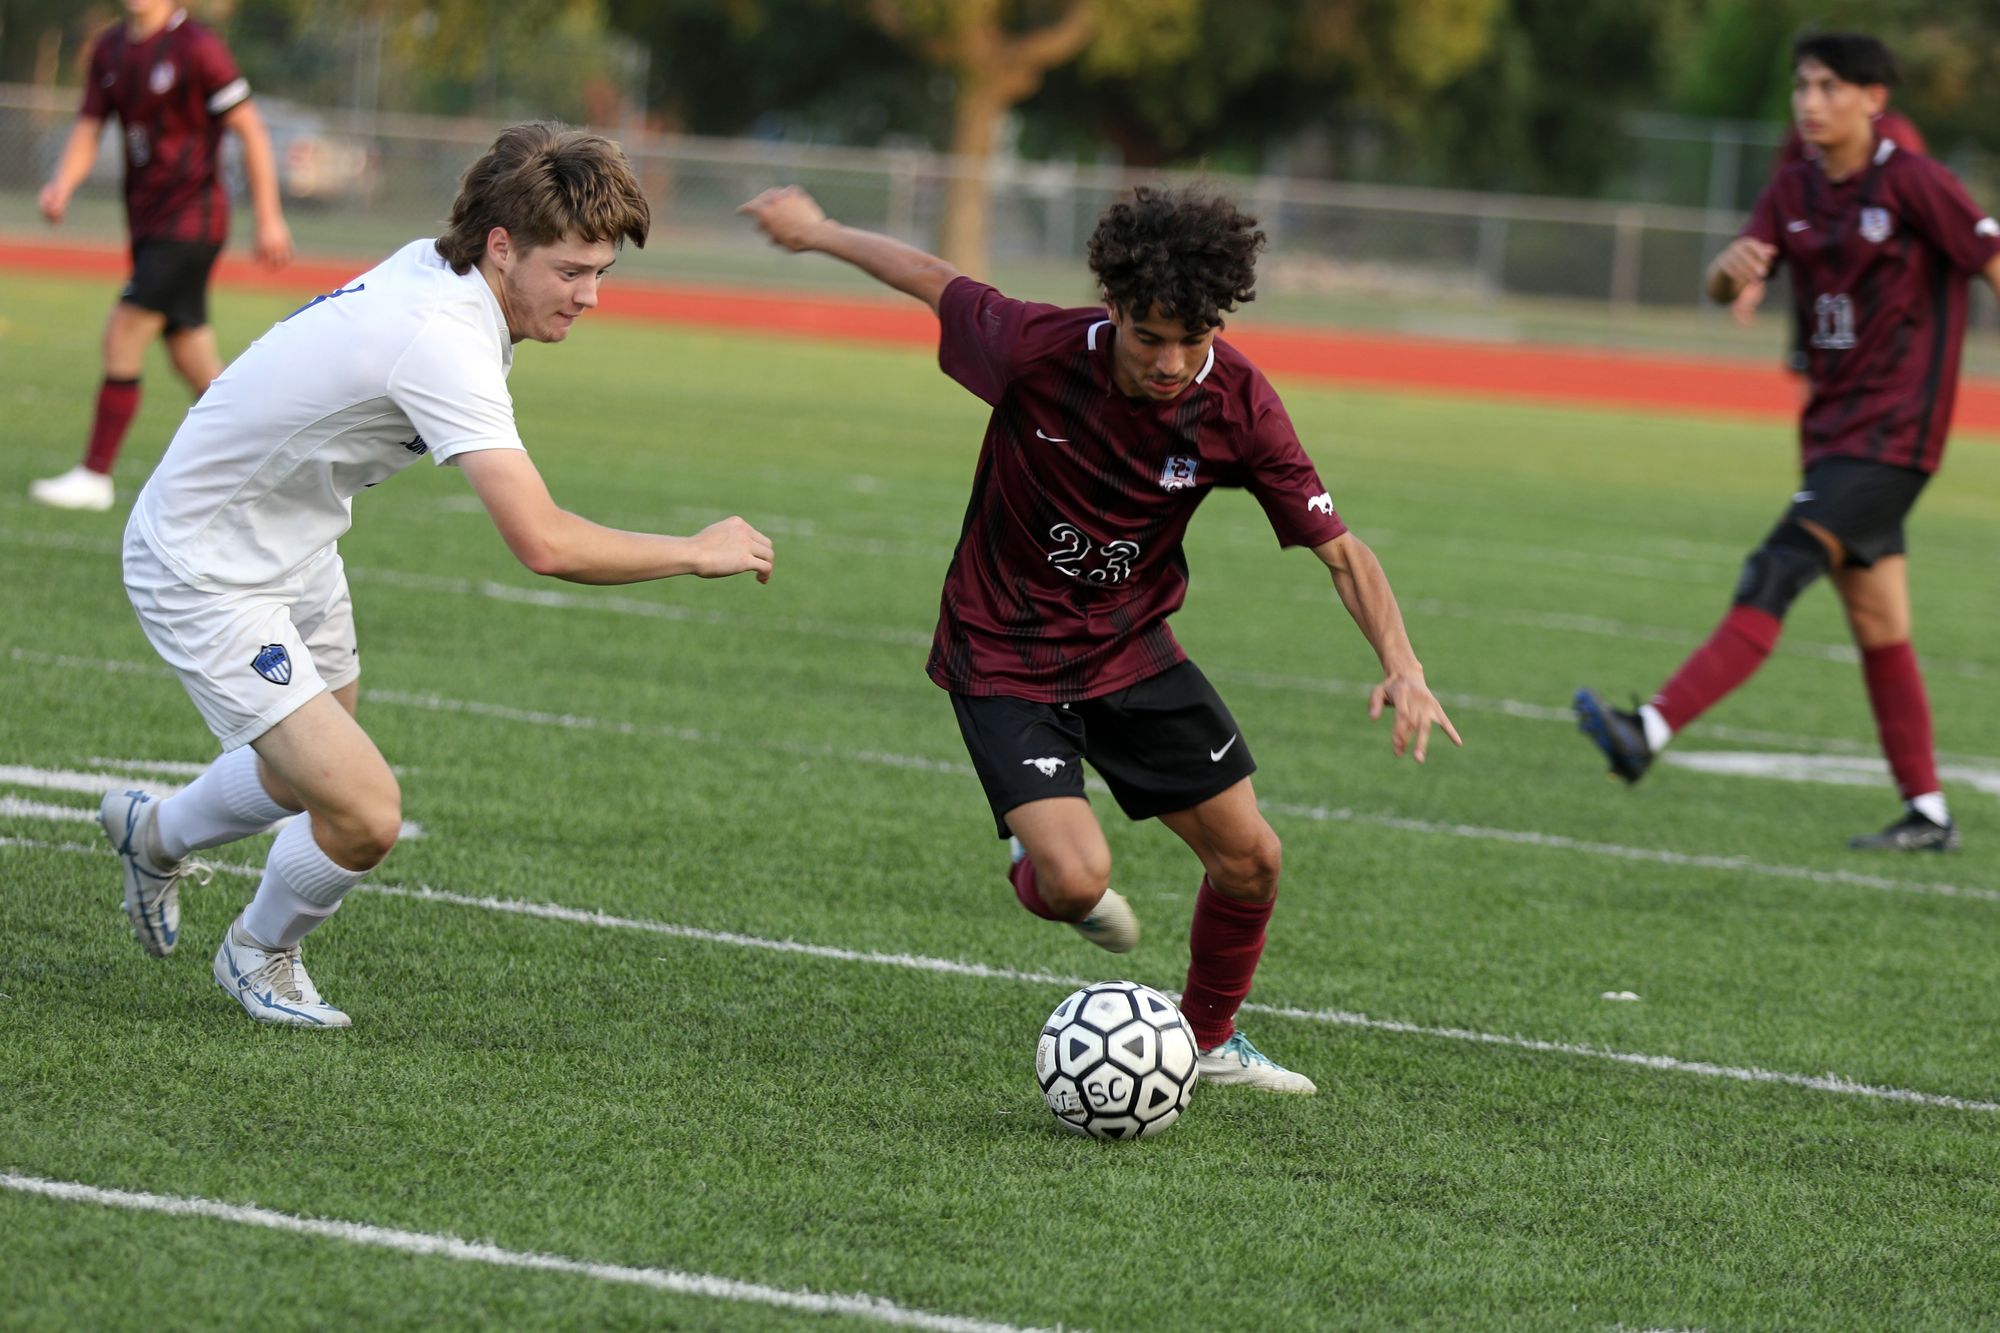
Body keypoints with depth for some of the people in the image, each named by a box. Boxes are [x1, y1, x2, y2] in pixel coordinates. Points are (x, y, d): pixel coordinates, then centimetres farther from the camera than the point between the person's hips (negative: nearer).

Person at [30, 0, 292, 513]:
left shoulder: (197, 48, -12)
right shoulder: (110, 48, 10)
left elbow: (251, 132, -10)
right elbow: (87, 130, 11)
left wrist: (269, 219, -11)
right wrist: (62, 184, -9)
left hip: (191, 217, -8)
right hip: (148, 221, 8)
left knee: (122, 335, -13)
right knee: (193, 360, 9)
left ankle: (94, 475, -9)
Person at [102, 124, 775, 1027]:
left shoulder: (435, 270, -6)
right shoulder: (441, 341, -34)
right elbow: (544, 544, -38)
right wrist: (698, 553, -26)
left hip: (295, 547, 10)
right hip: (207, 572, -10)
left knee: (312, 777, 26)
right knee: (366, 815, -15)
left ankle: (154, 835, 55)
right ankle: (260, 954, 15)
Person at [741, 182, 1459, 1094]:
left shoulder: (1236, 404, -19)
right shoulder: (1035, 351, -27)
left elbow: (1338, 549, -13)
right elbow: (929, 280, -7)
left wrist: (1401, 666, -28)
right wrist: (817, 231, 8)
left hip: (1131, 646, 3)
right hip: (1005, 658, -3)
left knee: (1250, 857, 3)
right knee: (1077, 877, -20)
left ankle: (1209, 1038, 32)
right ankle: (1039, 874, 20)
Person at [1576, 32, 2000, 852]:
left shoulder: (1913, 184, -10)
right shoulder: (1794, 193, 9)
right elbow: (1723, 290, 4)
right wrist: (1731, 266, -21)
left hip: (1892, 431, -8)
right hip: (1833, 429, 8)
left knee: (1775, 577, -19)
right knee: (1876, 628, 9)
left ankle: (1651, 732, -29)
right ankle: (1927, 815, 16)